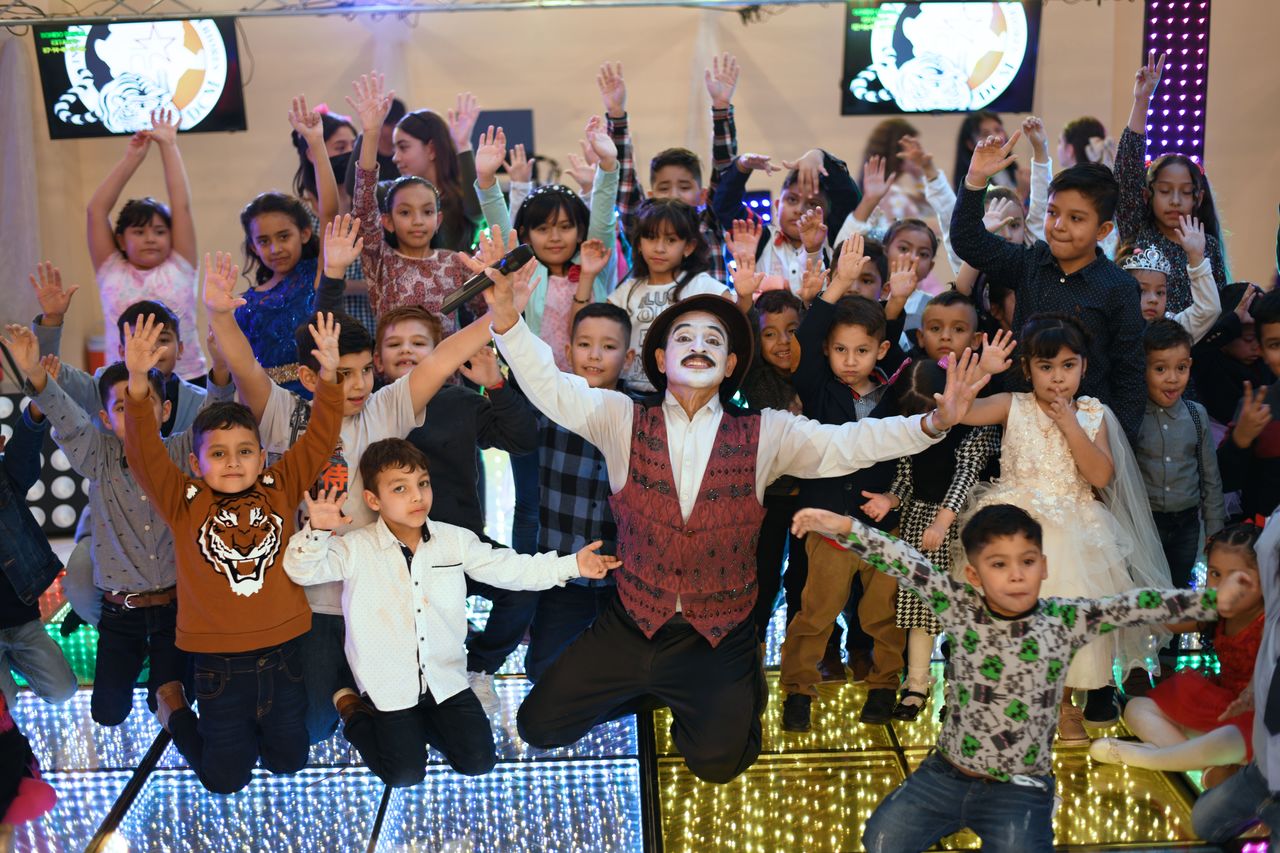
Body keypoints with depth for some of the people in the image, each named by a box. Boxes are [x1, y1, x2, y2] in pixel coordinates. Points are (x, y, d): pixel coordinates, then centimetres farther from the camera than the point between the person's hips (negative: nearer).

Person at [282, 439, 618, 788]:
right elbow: (304, 570, -19)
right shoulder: (355, 548, -12)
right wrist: (316, 532, -40)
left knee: (479, 761, 1)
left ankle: (415, 721, 24)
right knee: (406, 775, -2)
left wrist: (571, 565, -9)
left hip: (445, 677, 4)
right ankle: (354, 711, 21)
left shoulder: (456, 540, -3)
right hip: (388, 683, -3)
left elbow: (509, 568, -1)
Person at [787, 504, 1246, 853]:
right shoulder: (962, 609, -8)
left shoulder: (1065, 620, -7)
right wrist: (844, 527, -25)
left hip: (1019, 787, -1)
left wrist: (1213, 600, -16)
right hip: (947, 772, 1)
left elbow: (1133, 606, -11)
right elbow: (906, 564, -16)